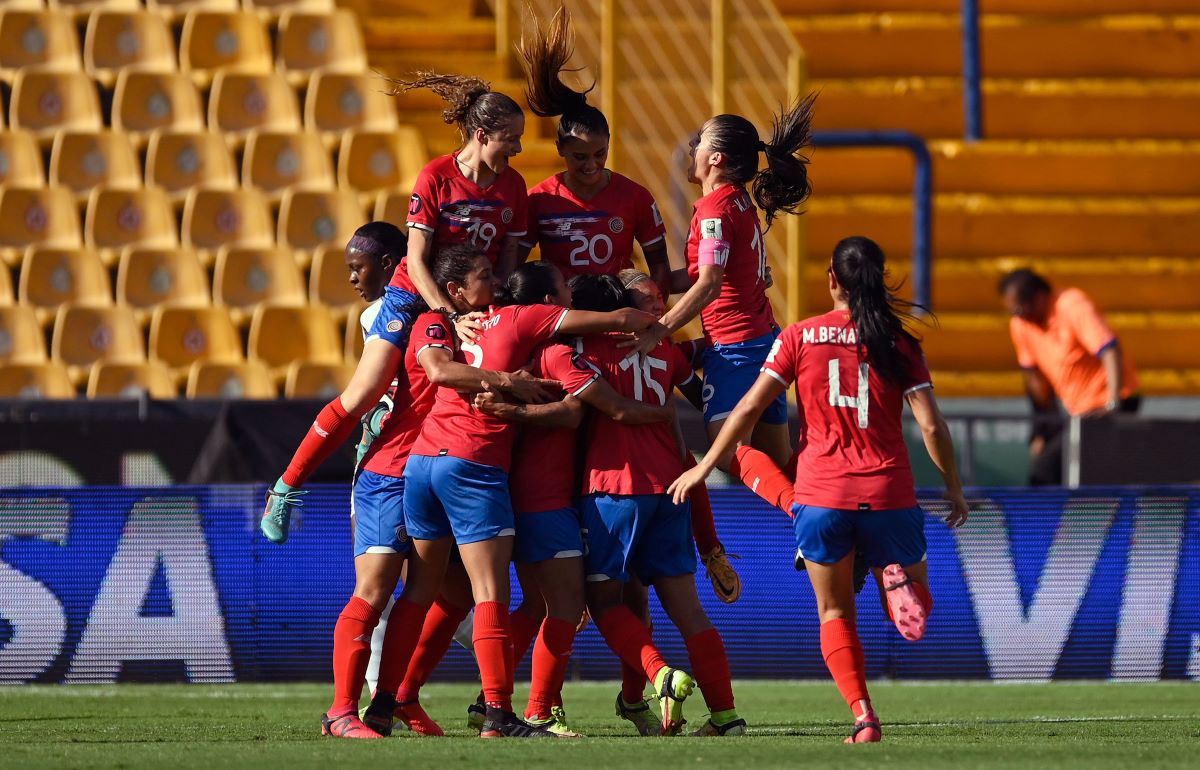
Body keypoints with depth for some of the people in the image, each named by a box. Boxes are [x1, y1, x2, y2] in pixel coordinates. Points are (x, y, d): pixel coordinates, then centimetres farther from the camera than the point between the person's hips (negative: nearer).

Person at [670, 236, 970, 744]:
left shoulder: (800, 337, 2)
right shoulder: (898, 344, 2)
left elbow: (751, 406, -1)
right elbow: (931, 426, -3)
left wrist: (705, 466, 8)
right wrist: (953, 487, 10)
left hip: (822, 493, 0)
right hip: (889, 492, 0)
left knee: (835, 613, 13)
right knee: (912, 607, 15)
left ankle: (863, 715, -8)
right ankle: (899, 582, -23)